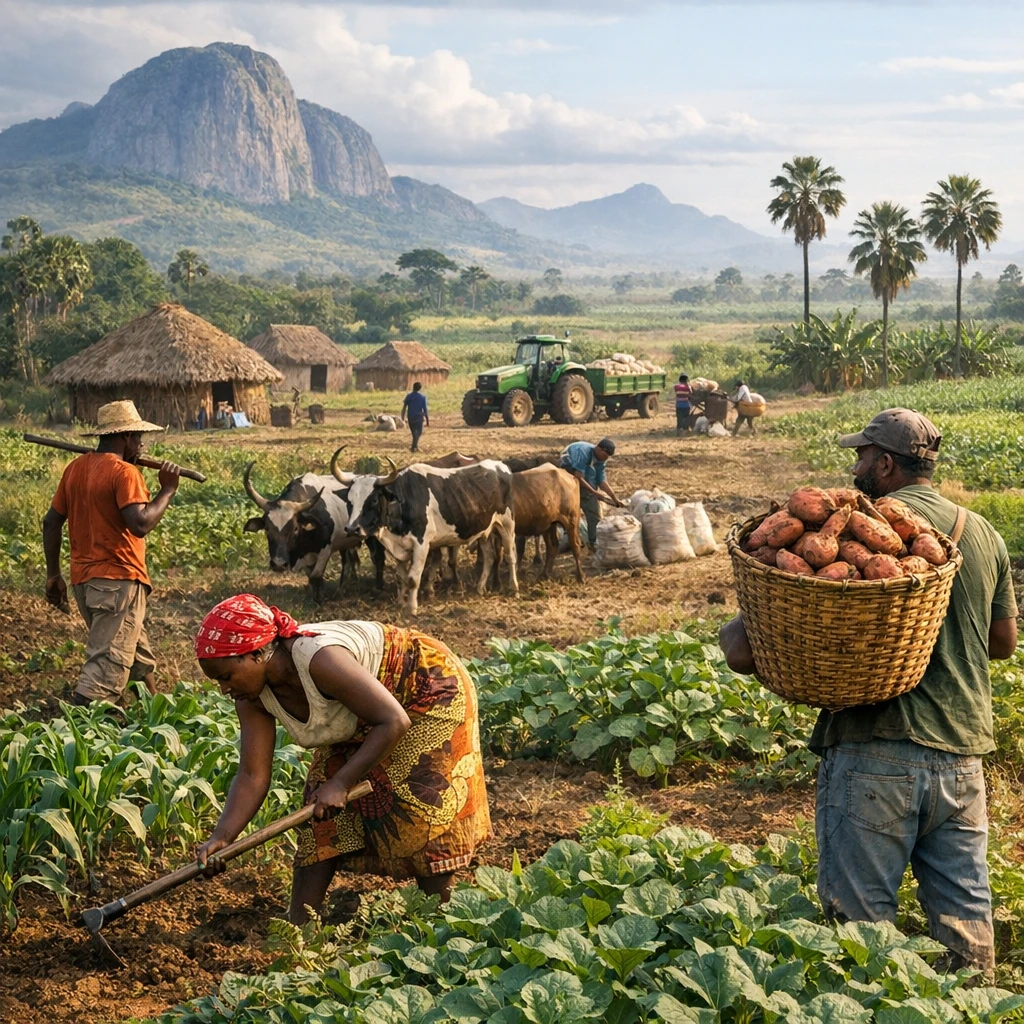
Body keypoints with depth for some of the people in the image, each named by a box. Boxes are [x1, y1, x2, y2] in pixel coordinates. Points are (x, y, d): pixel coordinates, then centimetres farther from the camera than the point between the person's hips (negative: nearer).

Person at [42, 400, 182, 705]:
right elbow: (140, 524, -26)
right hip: (118, 580, -9)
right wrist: (167, 490, -13)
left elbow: (51, 522, 13)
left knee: (139, 658, 22)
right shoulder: (124, 472, -14)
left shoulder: (75, 468, 11)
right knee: (107, 668, -9)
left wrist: (53, 574, 19)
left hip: (84, 580, 9)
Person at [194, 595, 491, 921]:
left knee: (419, 820, -11)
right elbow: (253, 776, -13)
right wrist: (220, 838, -26)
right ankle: (296, 926, 5)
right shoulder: (253, 696, -15)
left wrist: (340, 783, -33)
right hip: (362, 723, 8)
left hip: (428, 692, -8)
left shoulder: (318, 659, -39)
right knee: (322, 817, 0)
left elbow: (394, 721, -34)